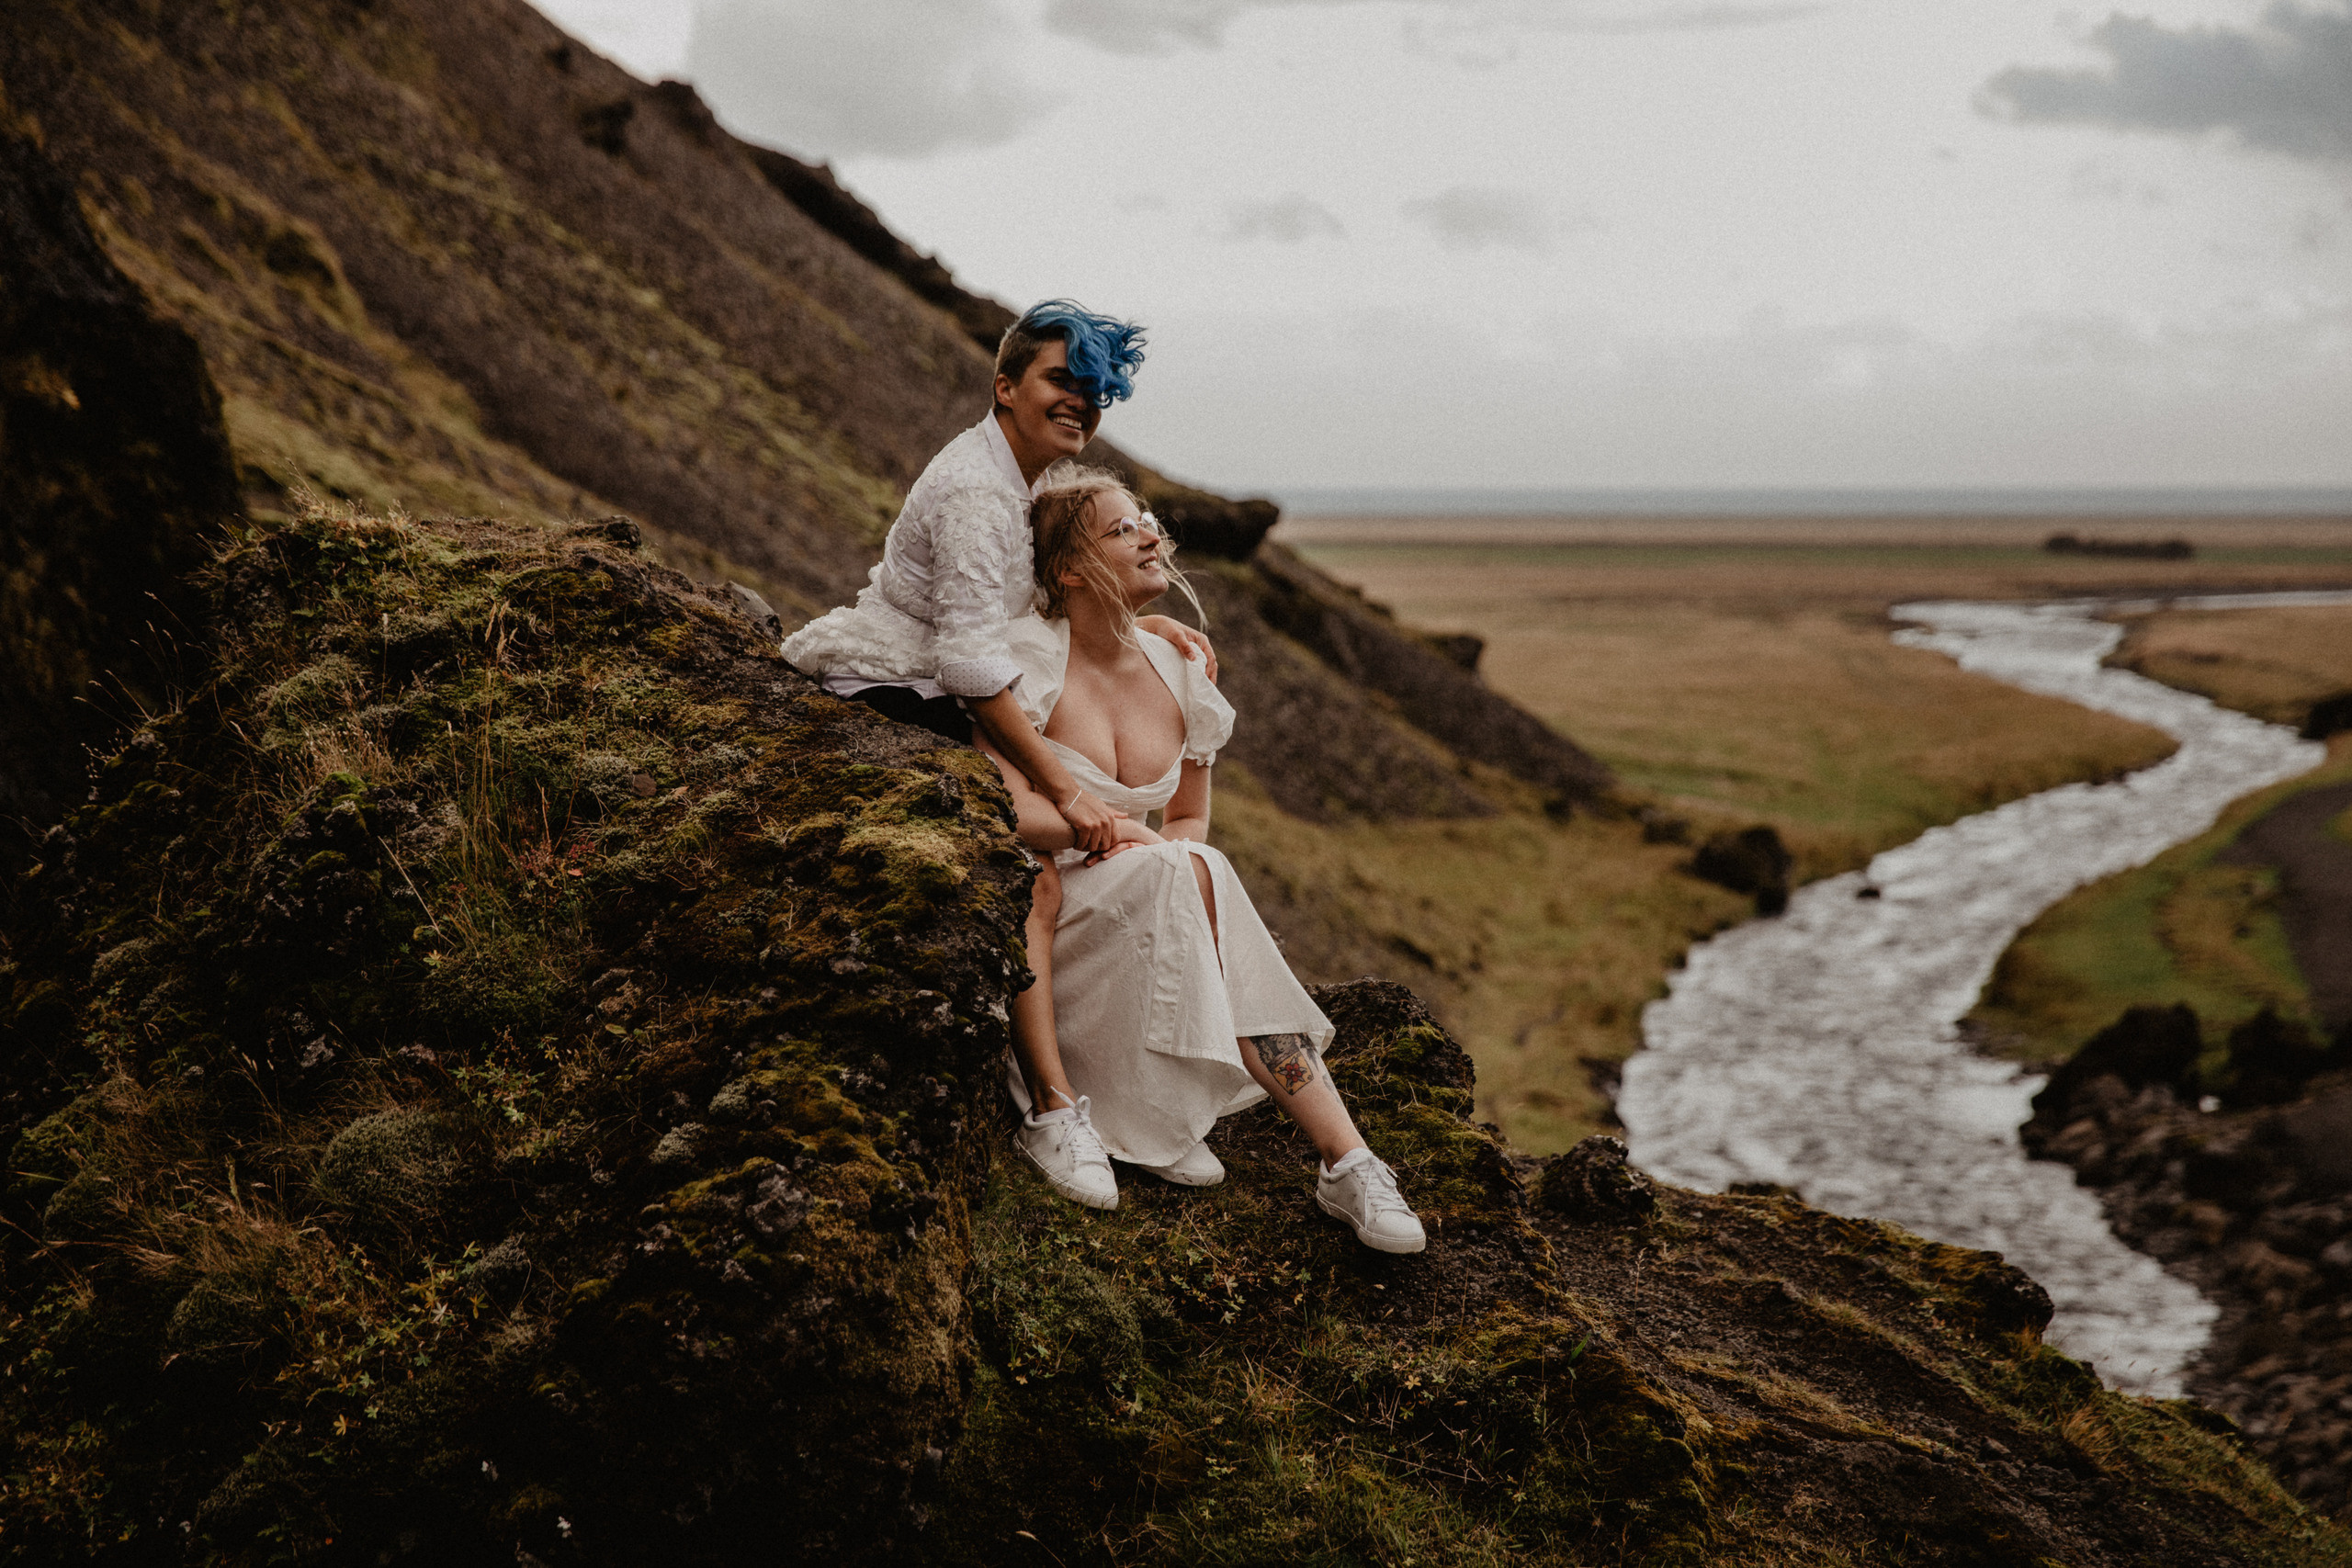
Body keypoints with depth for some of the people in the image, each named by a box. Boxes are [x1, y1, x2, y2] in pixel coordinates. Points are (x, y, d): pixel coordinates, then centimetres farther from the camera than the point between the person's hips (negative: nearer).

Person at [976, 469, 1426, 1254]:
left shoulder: (1178, 672, 6)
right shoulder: (1029, 659, -12)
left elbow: (1189, 819, 13)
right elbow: (1006, 814, -20)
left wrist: (1171, 855, -9)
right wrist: (1126, 833, -16)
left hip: (1141, 919, 5)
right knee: (1182, 874, -29)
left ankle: (1348, 1162, -30)